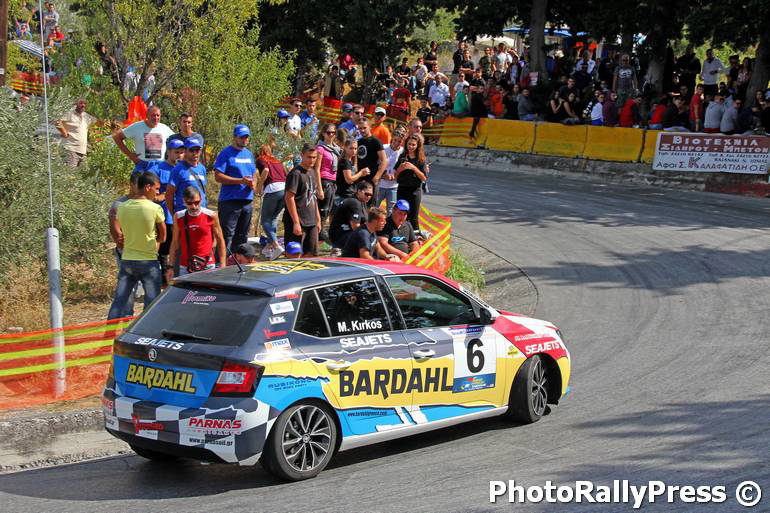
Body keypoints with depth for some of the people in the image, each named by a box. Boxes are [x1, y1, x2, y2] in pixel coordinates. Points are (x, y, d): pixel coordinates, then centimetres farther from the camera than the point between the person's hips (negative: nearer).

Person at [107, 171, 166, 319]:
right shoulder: (155, 209, -12)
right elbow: (162, 237, -2)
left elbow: (122, 234, 10)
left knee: (118, 301, 7)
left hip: (127, 261, 4)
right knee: (151, 302, 2)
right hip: (149, 262, -4)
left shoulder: (122, 207, 1)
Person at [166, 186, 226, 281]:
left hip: (207, 265, -1)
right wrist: (171, 267, 6)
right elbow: (175, 243, 10)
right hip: (185, 267, 2)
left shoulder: (211, 216, -2)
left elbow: (220, 241, 6)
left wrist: (222, 264, 2)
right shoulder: (178, 217, 3)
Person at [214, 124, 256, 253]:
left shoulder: (249, 154, 17)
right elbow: (218, 177, -11)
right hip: (230, 200, -7)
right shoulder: (226, 153, -4)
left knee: (242, 236, 11)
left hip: (248, 200, 7)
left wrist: (252, 183, 1)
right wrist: (241, 181, -16)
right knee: (227, 235, -10)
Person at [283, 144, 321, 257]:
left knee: (312, 255, 9)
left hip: (311, 222, 8)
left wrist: (318, 219, 20)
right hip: (298, 223, -8)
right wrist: (296, 222, -20)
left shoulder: (311, 174, 15)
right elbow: (289, 198, -17)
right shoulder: (296, 173, -11)